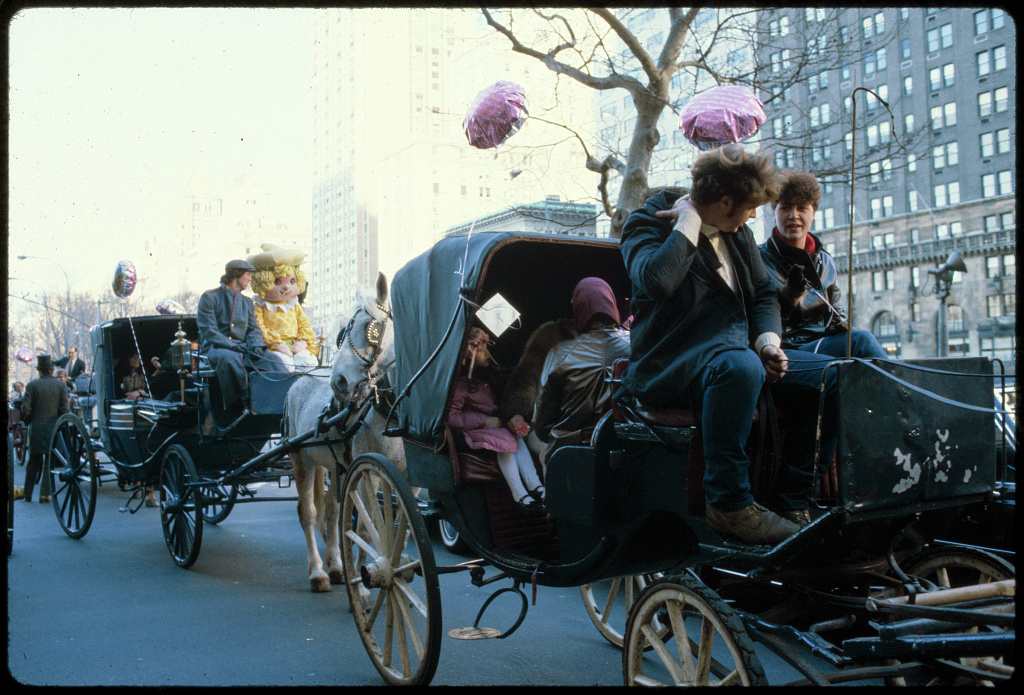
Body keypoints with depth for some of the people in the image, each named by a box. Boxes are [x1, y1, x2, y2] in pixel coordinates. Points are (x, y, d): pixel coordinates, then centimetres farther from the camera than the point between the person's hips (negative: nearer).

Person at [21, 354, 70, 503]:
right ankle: (45, 493, 0)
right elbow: (65, 409, -7)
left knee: (34, 462, 13)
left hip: (36, 429, 1)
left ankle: (27, 493, 19)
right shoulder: (61, 386, -3)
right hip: (54, 429, -1)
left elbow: (25, 408, -6)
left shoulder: (32, 385, -3)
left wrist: (30, 421, 12)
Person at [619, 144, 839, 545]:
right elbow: (657, 280, -27)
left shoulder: (738, 234, 17)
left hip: (739, 352, 8)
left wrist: (767, 341, 1)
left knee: (834, 377, -7)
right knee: (739, 366, -40)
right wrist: (689, 220, -16)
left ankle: (794, 505, -4)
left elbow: (763, 294, 21)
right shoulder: (648, 223, -6)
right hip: (671, 365, -8)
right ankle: (729, 504, -27)